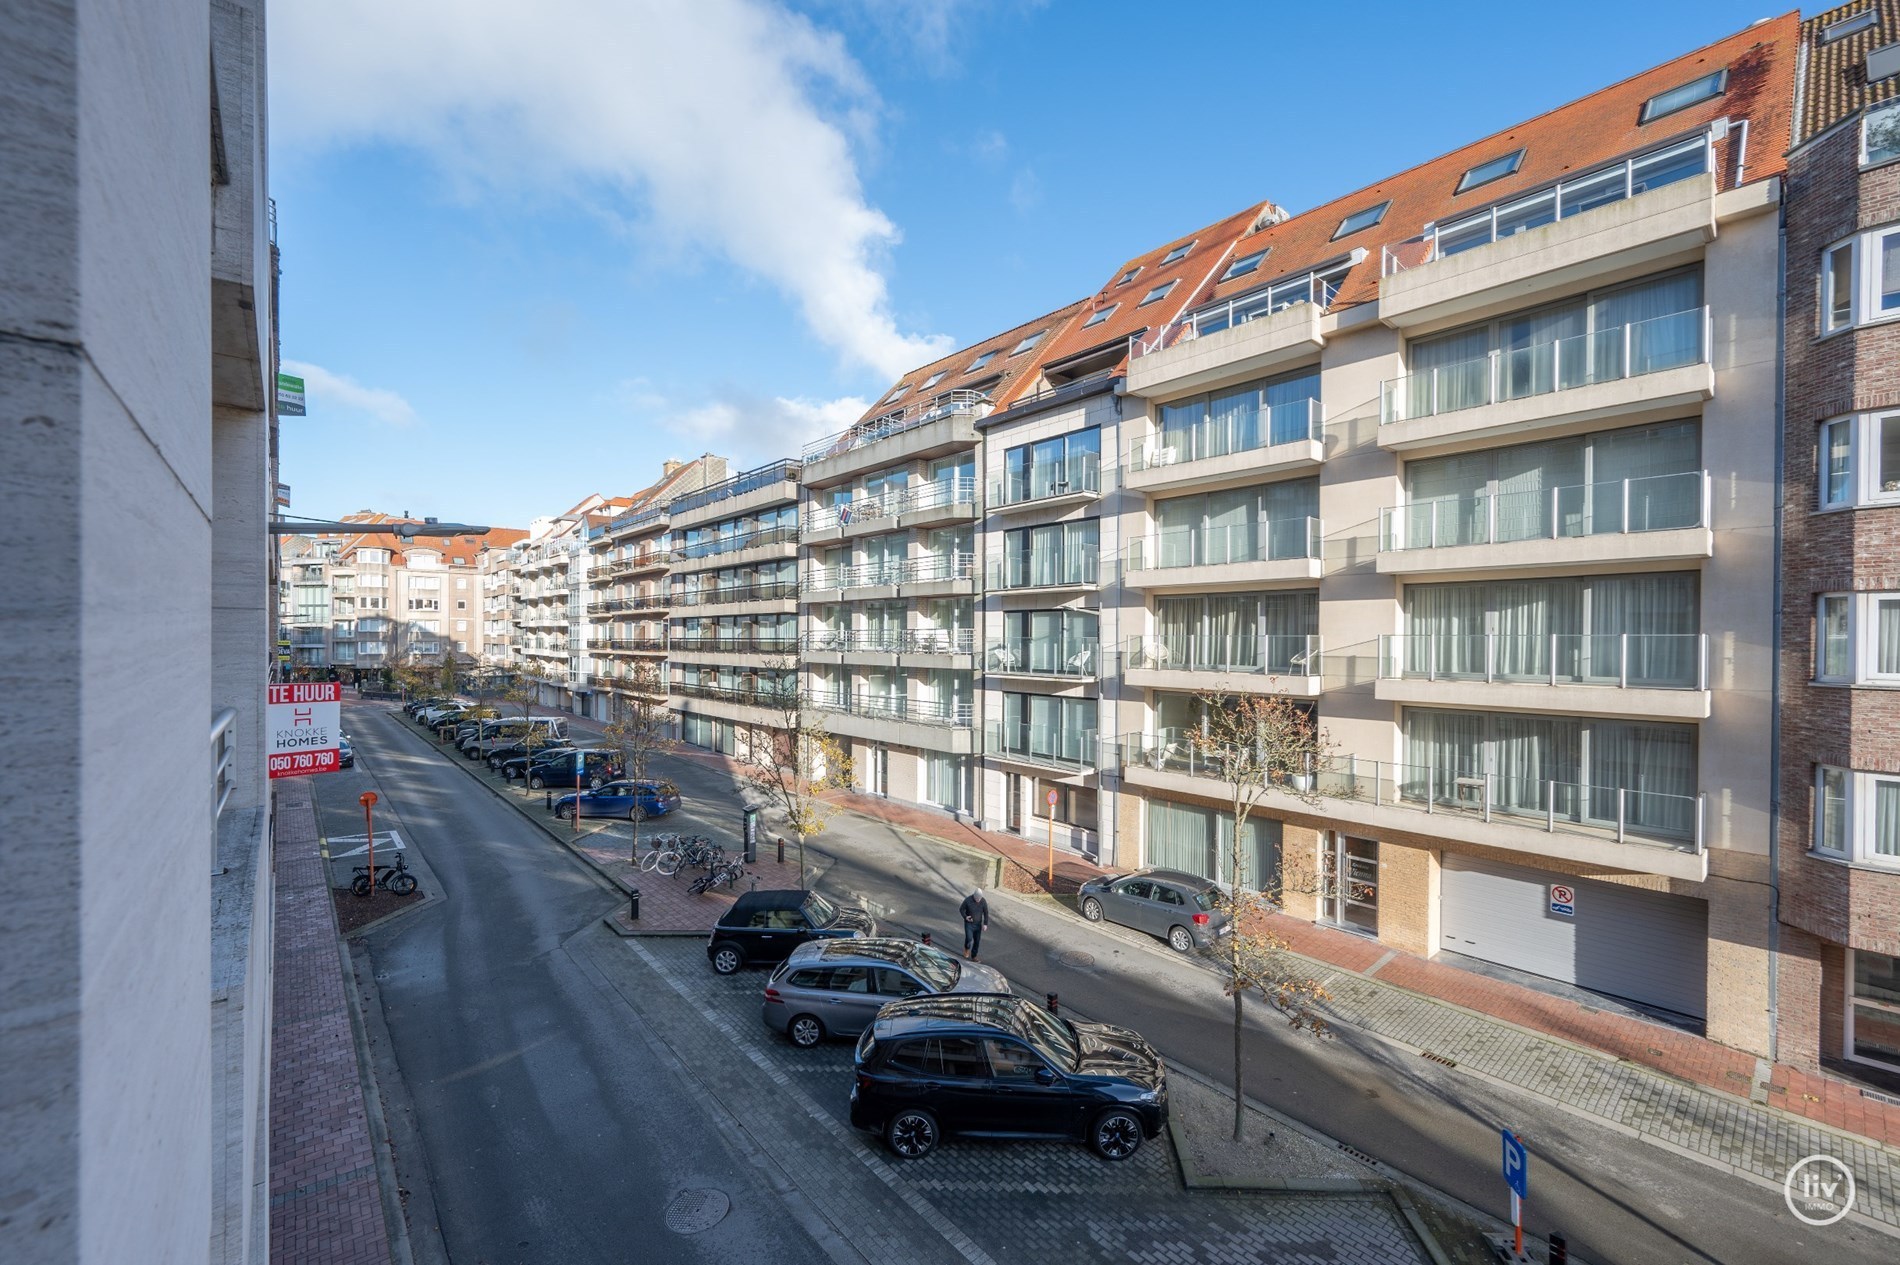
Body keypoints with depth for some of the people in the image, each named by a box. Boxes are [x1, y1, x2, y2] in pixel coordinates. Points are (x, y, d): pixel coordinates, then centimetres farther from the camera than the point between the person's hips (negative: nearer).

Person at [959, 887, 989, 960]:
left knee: (977, 941, 5)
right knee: (969, 939, -12)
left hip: (978, 924, 3)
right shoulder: (968, 900, -19)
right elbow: (961, 909, -5)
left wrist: (985, 923, -8)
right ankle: (967, 949, 21)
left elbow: (986, 913, -1)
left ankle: (974, 956, 23)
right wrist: (965, 917, -20)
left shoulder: (983, 901, -11)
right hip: (969, 923, -3)